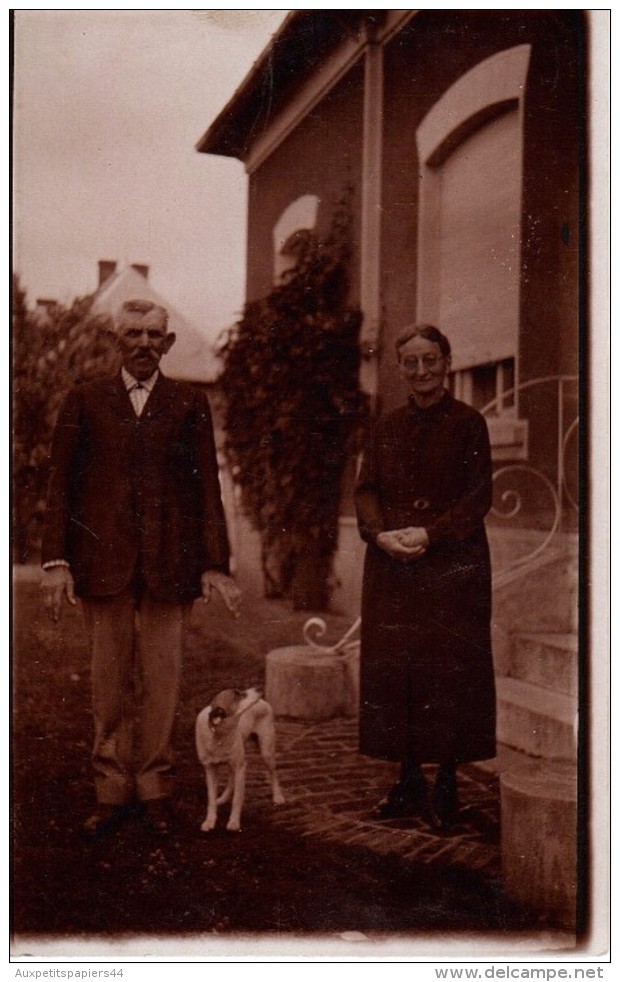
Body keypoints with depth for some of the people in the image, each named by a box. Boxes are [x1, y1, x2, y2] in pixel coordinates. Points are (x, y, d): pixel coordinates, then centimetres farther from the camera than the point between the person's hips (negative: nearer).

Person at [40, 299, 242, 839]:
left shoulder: (190, 403, 7)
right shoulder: (84, 401, 8)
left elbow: (208, 486, 4)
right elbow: (61, 484, 6)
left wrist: (216, 564, -3)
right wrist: (57, 560, -3)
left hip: (168, 561, 0)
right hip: (103, 560, 1)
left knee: (163, 680, 5)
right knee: (110, 681, 7)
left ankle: (154, 787, 20)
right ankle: (113, 791, 19)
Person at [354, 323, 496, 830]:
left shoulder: (469, 423, 1)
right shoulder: (386, 428, 14)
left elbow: (479, 497, -5)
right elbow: (365, 491, 8)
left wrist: (430, 533, -18)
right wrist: (381, 533, -11)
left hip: (453, 565, -4)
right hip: (391, 565, 4)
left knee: (450, 670, -2)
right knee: (394, 669, 5)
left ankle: (446, 785, 10)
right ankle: (410, 781, 17)